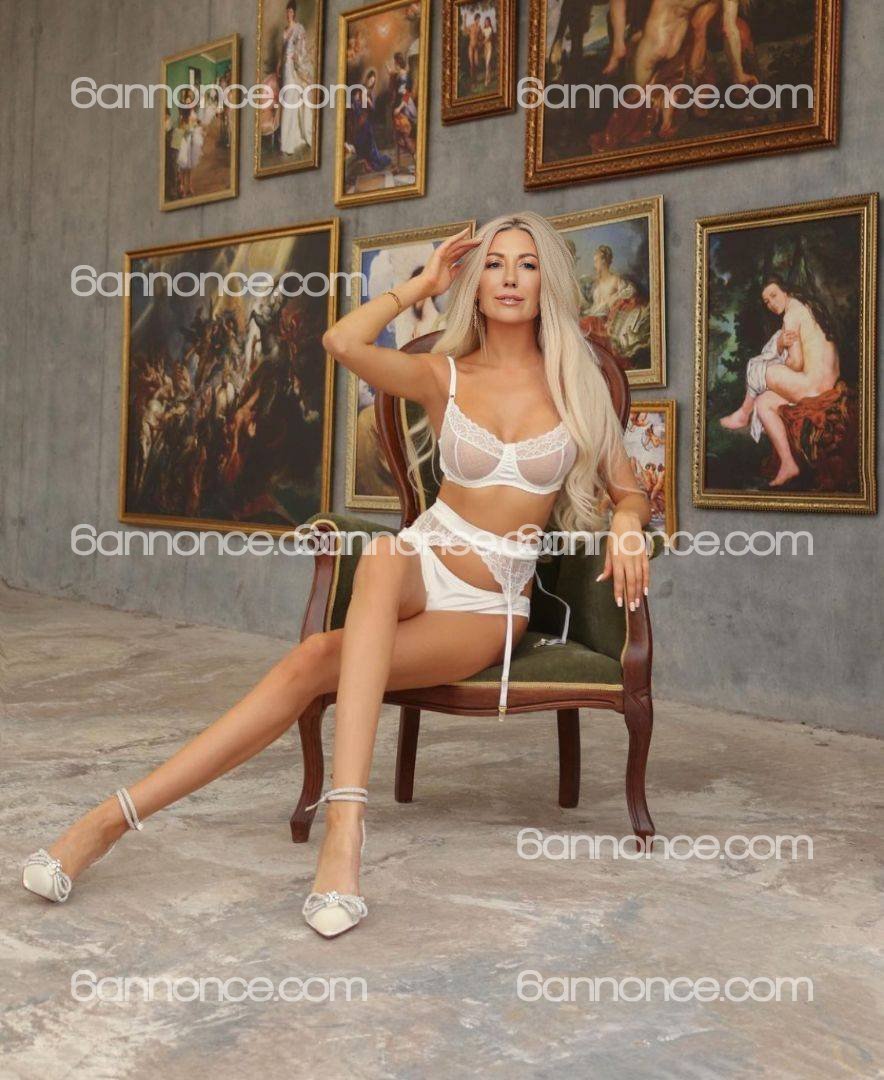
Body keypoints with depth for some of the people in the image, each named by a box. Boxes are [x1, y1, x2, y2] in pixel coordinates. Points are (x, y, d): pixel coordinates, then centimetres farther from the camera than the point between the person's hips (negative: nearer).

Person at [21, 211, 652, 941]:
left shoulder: (576, 382, 6)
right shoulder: (444, 375, 5)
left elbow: (629, 492, 10)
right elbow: (343, 342, -13)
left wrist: (626, 522, -13)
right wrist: (422, 284, -1)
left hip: (491, 606, 0)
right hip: (420, 566, 1)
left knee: (319, 661, -27)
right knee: (383, 553, -38)